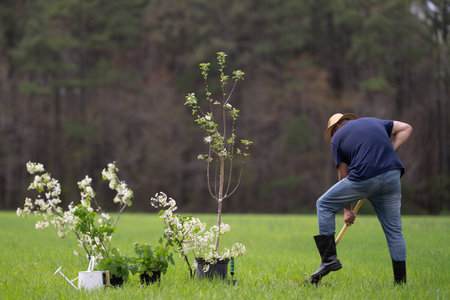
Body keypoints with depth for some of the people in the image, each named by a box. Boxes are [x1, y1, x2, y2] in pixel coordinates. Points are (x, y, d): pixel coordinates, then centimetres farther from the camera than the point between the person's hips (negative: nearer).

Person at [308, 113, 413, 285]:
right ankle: (400, 280, 11)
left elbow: (343, 175, 16)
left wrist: (347, 209, 21)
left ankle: (329, 259, 8)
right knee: (394, 229, 13)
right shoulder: (374, 122, 28)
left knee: (324, 205, 14)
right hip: (392, 176, 4)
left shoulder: (337, 137, 17)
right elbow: (406, 128, 26)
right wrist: (388, 152, 18)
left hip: (364, 178, -4)